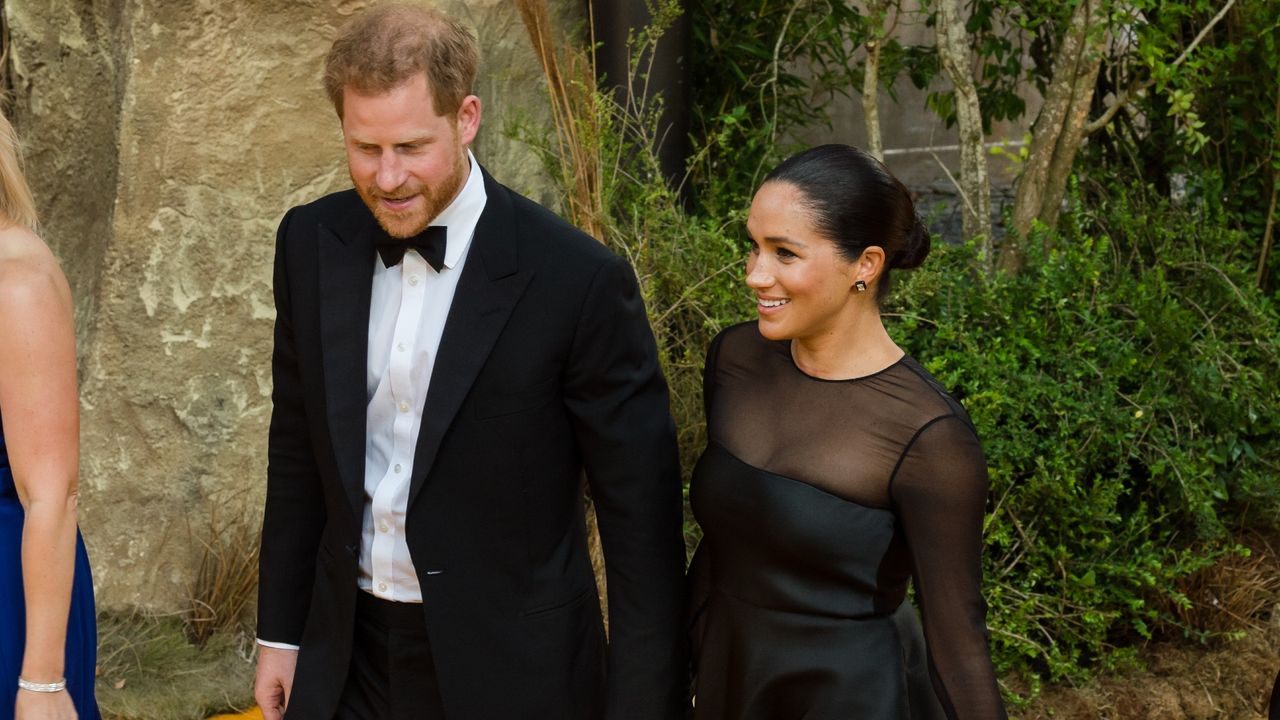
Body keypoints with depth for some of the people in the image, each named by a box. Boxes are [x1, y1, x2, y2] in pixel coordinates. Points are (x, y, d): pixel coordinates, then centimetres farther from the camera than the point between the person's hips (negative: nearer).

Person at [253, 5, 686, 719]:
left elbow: (640, 513, -12)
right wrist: (281, 630, 12)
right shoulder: (311, 243, -3)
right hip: (348, 661, 4)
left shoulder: (579, 279, -18)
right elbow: (300, 449, 9)